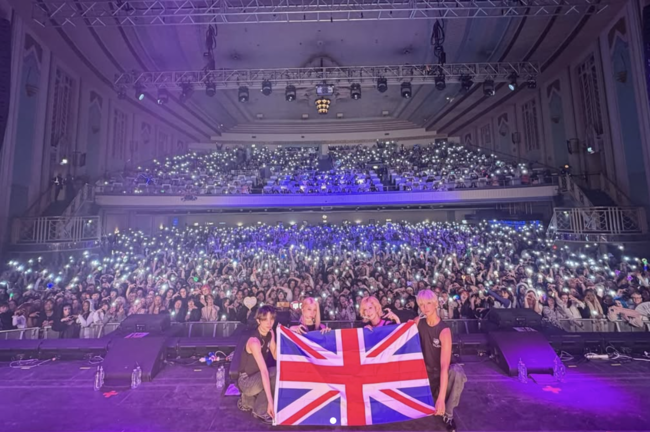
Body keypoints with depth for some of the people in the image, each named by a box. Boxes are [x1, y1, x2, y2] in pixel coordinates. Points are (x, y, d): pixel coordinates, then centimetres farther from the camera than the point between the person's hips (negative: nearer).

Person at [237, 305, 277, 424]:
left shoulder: (270, 333, -6)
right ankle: (261, 411, -6)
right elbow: (264, 371, -35)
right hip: (246, 381, -8)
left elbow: (276, 356, -5)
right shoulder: (254, 341, -31)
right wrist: (270, 401, -36)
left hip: (256, 377, 8)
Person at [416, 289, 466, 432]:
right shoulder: (418, 322, -12)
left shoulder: (444, 330, -28)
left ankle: (448, 414, -15)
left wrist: (441, 398, -40)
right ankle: (431, 396, 23)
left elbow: (444, 366, -35)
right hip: (426, 372, 4)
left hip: (441, 373, -4)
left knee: (457, 372, -37)